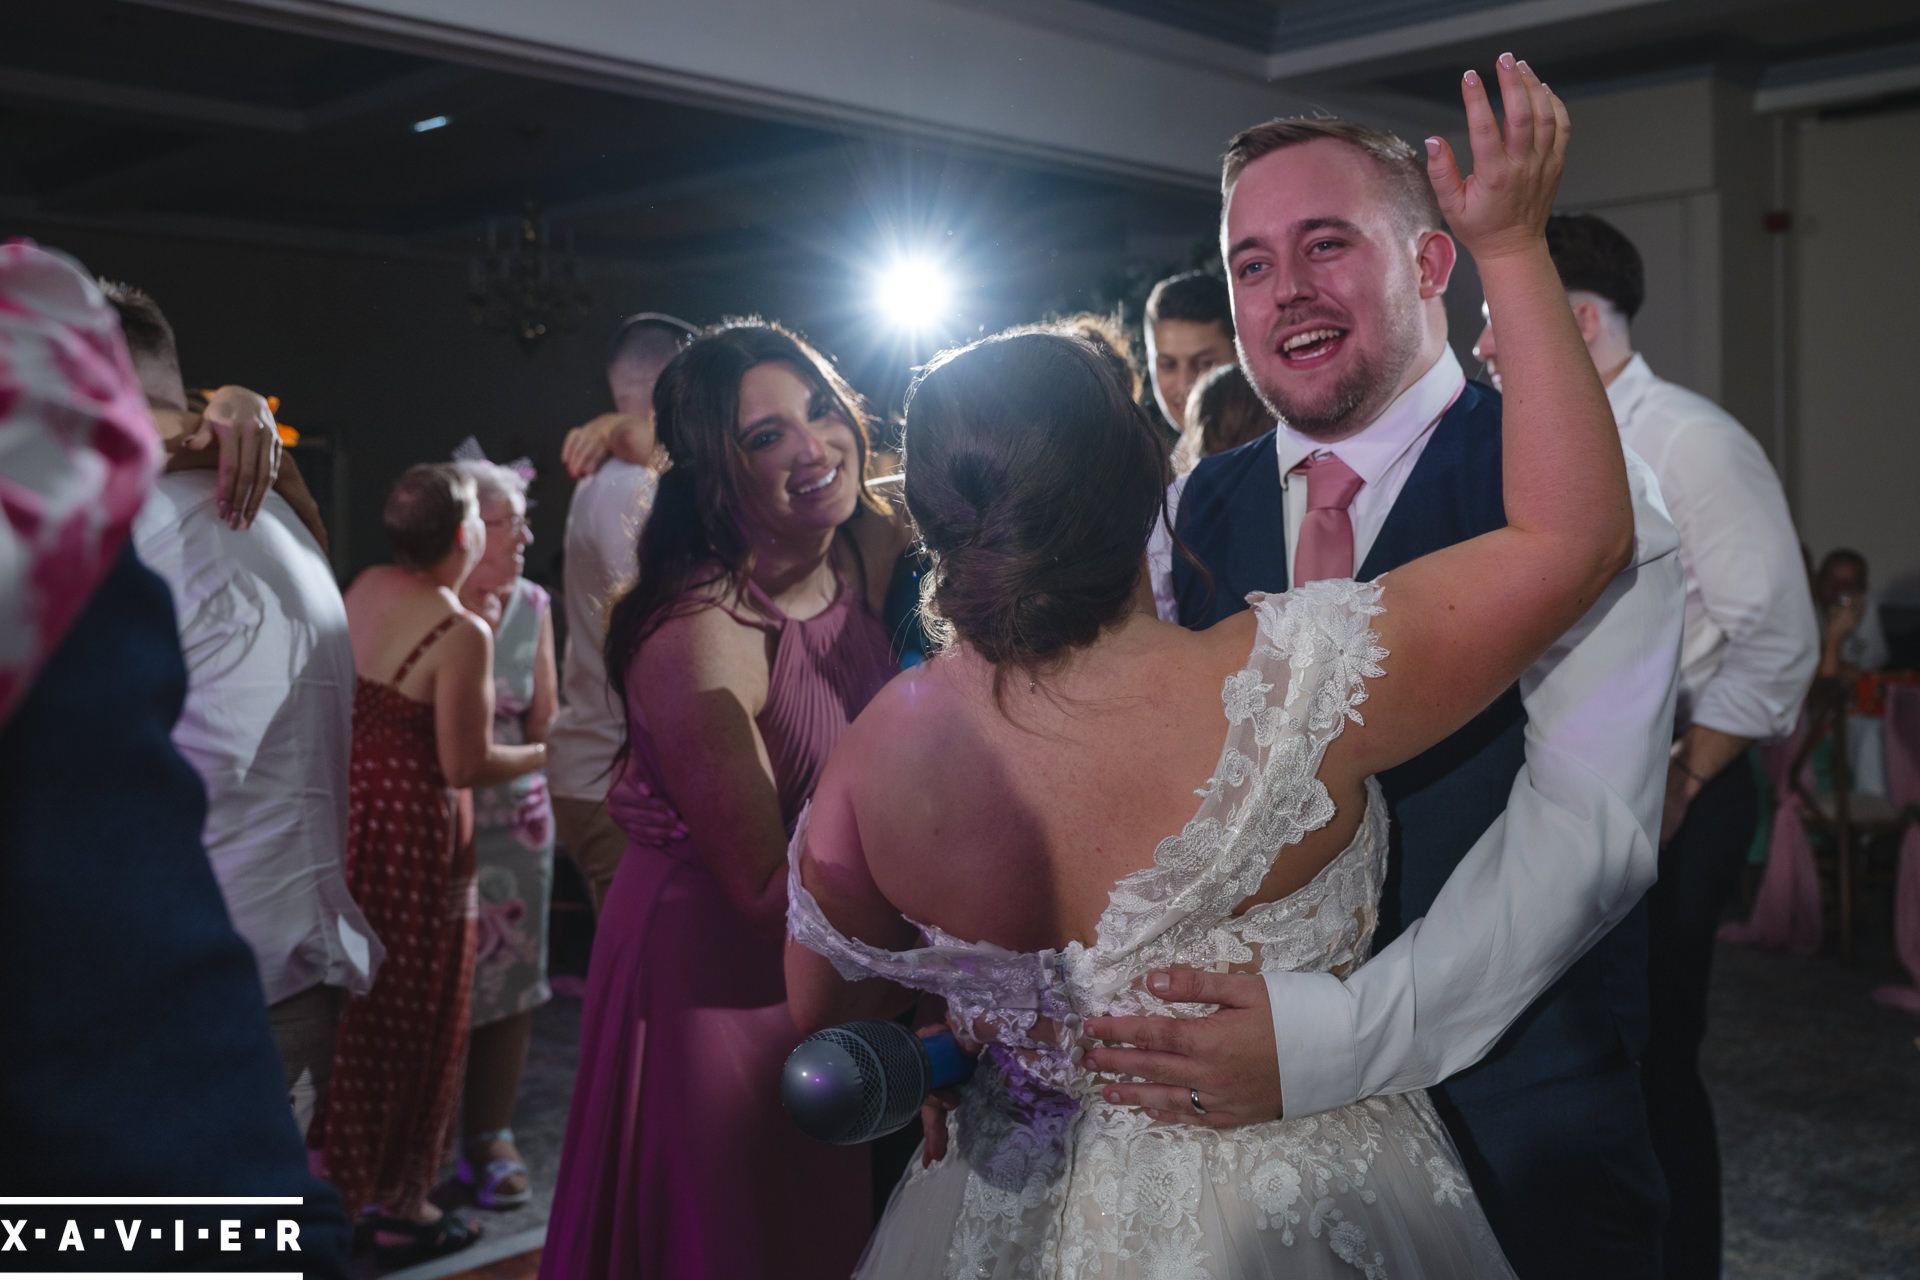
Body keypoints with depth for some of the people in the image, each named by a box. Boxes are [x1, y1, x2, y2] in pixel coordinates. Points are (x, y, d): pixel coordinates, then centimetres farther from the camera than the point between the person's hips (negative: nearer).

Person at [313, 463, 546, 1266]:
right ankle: (400, 1206, 21)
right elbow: (465, 765, -18)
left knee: (350, 996, 21)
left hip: (346, 804, 7)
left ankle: (331, 1172, 35)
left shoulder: (363, 590, 2)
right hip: (413, 827, -7)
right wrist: (546, 754, -2)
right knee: (414, 1012, 7)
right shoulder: (462, 634, -21)